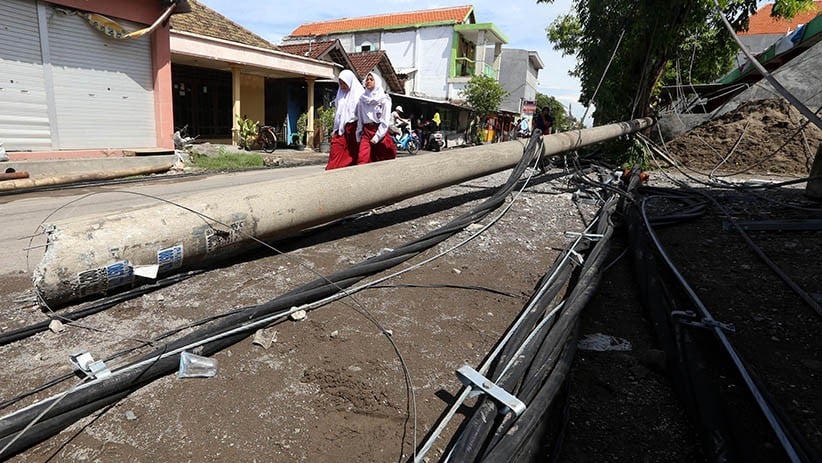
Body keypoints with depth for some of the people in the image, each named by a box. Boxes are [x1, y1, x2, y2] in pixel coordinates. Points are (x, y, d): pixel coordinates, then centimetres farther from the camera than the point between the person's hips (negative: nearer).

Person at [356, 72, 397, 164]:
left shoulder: (384, 99, -1)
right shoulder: (362, 99, 11)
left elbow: (385, 122, -7)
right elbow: (359, 119, 11)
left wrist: (376, 137, -11)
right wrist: (358, 136, 5)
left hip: (380, 132, -2)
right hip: (366, 132, 2)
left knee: (383, 161, 3)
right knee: (362, 160, -12)